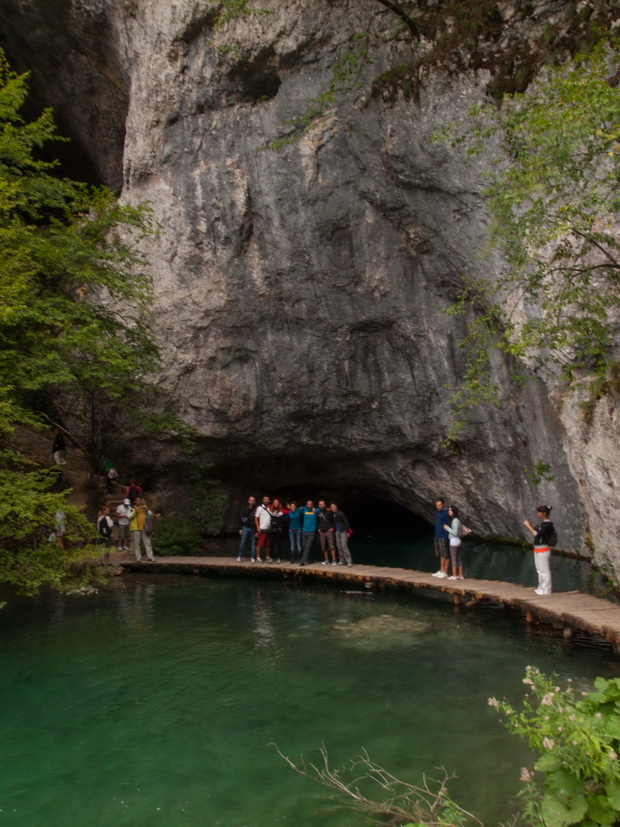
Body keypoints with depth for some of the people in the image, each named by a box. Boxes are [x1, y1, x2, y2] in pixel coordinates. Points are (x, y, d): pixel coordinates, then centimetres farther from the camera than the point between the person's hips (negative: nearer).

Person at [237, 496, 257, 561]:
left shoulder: (256, 510, -5)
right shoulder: (245, 509, 4)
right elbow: (241, 519, 7)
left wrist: (257, 531, -9)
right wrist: (240, 529, 2)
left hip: (253, 529, -1)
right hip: (245, 528, 1)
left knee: (253, 544, 4)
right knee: (242, 543, -1)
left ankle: (252, 557, 12)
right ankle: (239, 556, 9)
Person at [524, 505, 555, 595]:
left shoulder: (548, 524, -18)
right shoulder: (541, 522, 8)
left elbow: (537, 534, -23)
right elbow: (535, 531, 14)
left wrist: (529, 526, -17)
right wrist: (529, 525, -1)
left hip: (543, 549, -9)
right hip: (537, 549, 9)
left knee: (544, 570, -1)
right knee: (539, 569, 17)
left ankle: (546, 590, 8)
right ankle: (541, 587, 28)